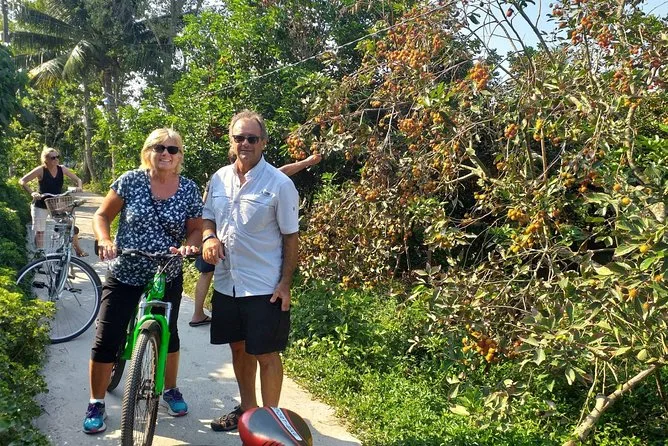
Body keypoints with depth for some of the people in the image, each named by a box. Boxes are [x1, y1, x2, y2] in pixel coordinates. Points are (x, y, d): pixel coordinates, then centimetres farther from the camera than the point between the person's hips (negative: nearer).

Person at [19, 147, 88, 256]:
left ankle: (78, 249, 16)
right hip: (40, 206, -3)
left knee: (72, 227, -2)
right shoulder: (41, 170, -16)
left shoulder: (62, 169, -6)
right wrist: (32, 193, -31)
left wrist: (79, 187, -20)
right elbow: (22, 181, -17)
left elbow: (78, 179, 2)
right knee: (39, 232, 1)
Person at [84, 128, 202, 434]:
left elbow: (196, 229, 2)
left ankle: (170, 390, 39)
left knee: (168, 334, 16)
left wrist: (189, 245, -20)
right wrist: (105, 241, -20)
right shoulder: (130, 180, -8)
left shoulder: (189, 189, -4)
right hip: (124, 274, -1)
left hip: (167, 277, 2)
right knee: (107, 339, -1)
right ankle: (96, 404, 19)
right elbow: (102, 216, -1)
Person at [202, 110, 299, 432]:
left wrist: (285, 283, -12)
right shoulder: (219, 178, 4)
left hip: (264, 288, -6)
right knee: (239, 347, 20)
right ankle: (247, 408, 39)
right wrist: (209, 237, -7)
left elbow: (291, 237, -8)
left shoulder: (280, 184, -12)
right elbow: (207, 216, 16)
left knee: (266, 355, 3)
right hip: (226, 283, 6)